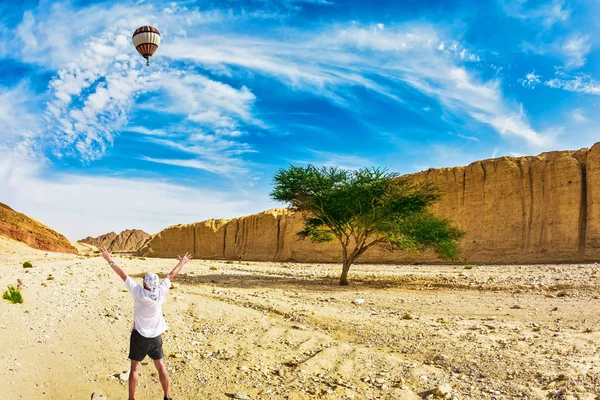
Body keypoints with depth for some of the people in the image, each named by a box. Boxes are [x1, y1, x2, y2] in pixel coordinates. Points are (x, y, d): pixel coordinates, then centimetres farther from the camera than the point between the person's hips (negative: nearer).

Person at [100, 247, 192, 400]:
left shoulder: (139, 292, -16)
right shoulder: (161, 292, -10)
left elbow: (123, 274, -12)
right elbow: (171, 275, 4)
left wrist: (110, 260, -7)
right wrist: (182, 262, 17)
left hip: (139, 336, -3)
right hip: (156, 336, 3)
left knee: (134, 369, 7)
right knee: (161, 367, 13)